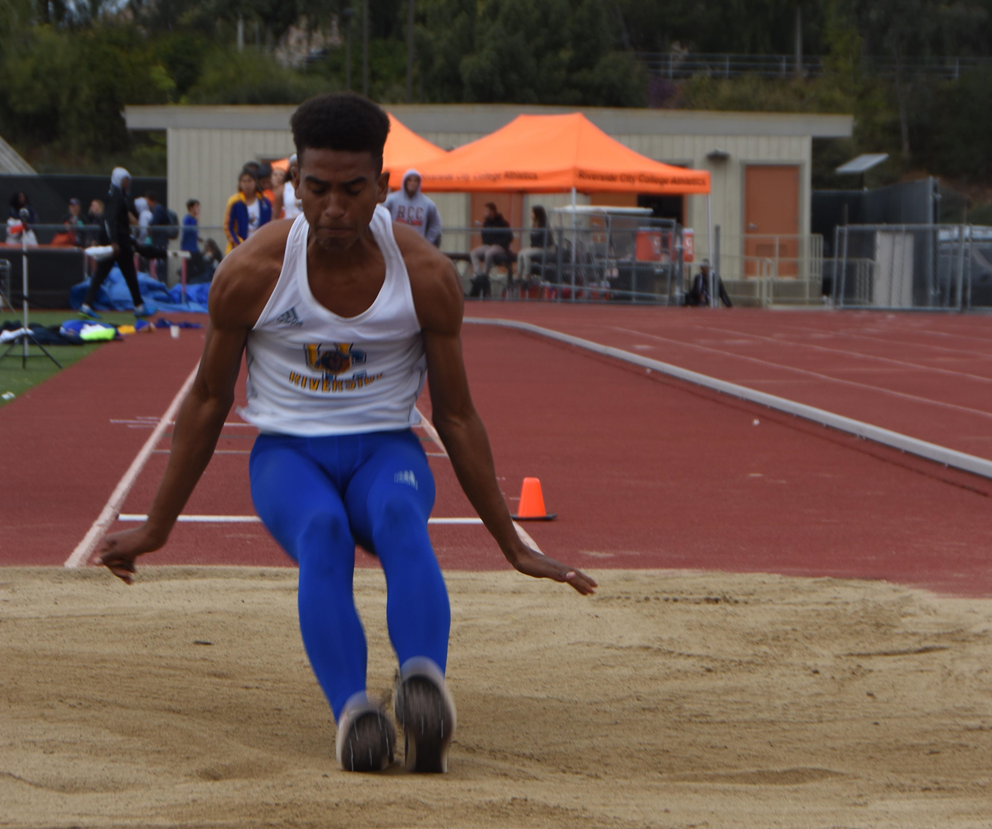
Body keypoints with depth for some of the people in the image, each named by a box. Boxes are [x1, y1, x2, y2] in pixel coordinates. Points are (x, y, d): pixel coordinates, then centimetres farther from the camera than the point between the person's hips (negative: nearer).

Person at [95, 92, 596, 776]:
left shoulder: (426, 276, -9)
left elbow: (457, 416, 1)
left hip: (386, 447, 0)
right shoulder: (252, 273, -10)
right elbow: (208, 401, 4)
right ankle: (350, 710, -51)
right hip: (288, 454, 0)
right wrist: (157, 528, 9)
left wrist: (513, 547, 3)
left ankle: (425, 682, -59)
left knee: (400, 515, -37)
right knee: (323, 530, -36)